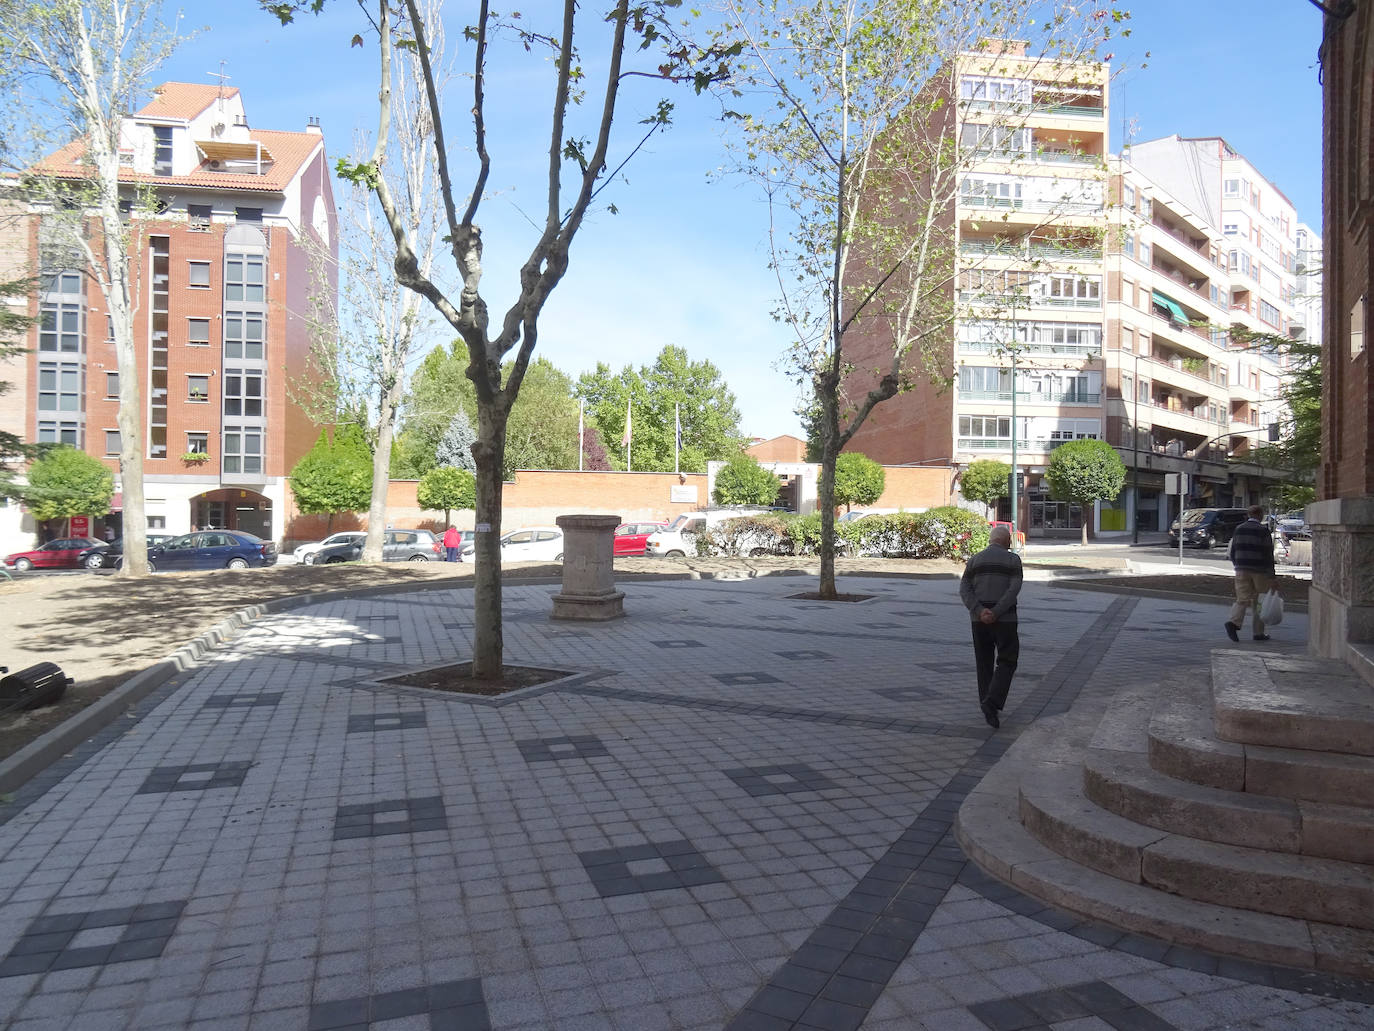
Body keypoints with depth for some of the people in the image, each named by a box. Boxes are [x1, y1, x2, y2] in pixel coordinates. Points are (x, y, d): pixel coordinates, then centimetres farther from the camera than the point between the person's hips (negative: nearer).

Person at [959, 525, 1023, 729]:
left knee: (984, 662, 16)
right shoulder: (1013, 559, -1)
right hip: (1004, 619, -3)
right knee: (1006, 662, 6)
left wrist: (980, 612, -14)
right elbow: (1014, 589, -14)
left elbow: (964, 590, -4)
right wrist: (995, 613, -17)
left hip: (979, 618, 3)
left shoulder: (975, 560, 7)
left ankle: (987, 706, 21)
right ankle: (991, 703, -12)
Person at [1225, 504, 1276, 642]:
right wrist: (1271, 575, -6)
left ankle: (1233, 622, -21)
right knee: (1259, 602, 8)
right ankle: (1258, 632, 13)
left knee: (1243, 599, 3)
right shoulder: (1263, 531, -7)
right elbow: (1268, 554, -9)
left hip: (1242, 570, 3)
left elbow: (1233, 552, 11)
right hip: (1260, 570, -3)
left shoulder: (1239, 529, 7)